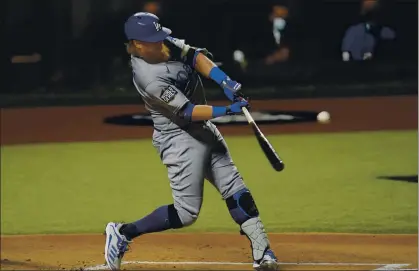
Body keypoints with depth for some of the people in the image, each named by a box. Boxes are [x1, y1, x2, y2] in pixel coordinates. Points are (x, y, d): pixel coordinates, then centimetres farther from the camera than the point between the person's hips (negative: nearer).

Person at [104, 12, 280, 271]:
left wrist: (224, 81, -19)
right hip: (180, 138, -9)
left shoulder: (163, 42, -5)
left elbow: (195, 56, -5)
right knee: (186, 212, -7)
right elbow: (187, 112, -27)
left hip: (203, 130, 9)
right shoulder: (149, 78, -28)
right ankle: (123, 233, 7)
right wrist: (227, 110, -31)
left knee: (234, 187, 4)